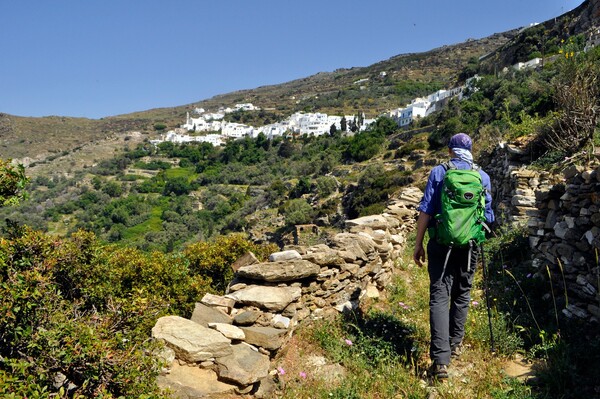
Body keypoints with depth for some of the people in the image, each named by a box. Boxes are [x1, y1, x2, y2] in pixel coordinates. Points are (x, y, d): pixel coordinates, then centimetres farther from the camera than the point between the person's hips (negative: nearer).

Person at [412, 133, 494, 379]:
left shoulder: (438, 172, -3)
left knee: (439, 296, -3)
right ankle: (455, 344, 33)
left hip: (441, 243, -2)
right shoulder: (483, 176, 4)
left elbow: (426, 211, -7)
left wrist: (418, 244, -2)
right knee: (462, 294, 19)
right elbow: (487, 215, 10)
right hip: (470, 245, 3)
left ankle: (440, 359, -11)